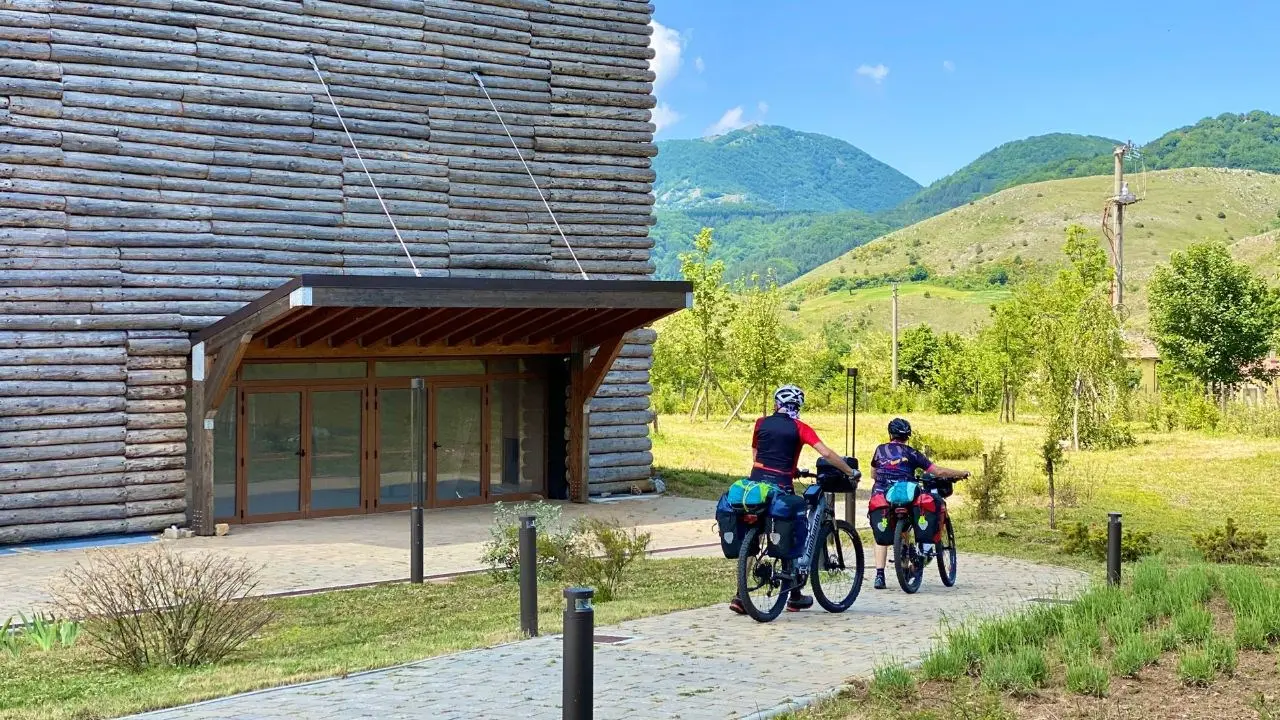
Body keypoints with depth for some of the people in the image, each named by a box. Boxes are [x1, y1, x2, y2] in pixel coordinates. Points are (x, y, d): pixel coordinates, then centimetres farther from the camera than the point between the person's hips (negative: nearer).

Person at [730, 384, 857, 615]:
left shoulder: (762, 423, 9)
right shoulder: (799, 428, 0)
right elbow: (826, 453, -8)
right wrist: (851, 472, 1)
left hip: (756, 482, 3)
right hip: (781, 485, -3)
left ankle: (740, 596, 2)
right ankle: (795, 597, 17)